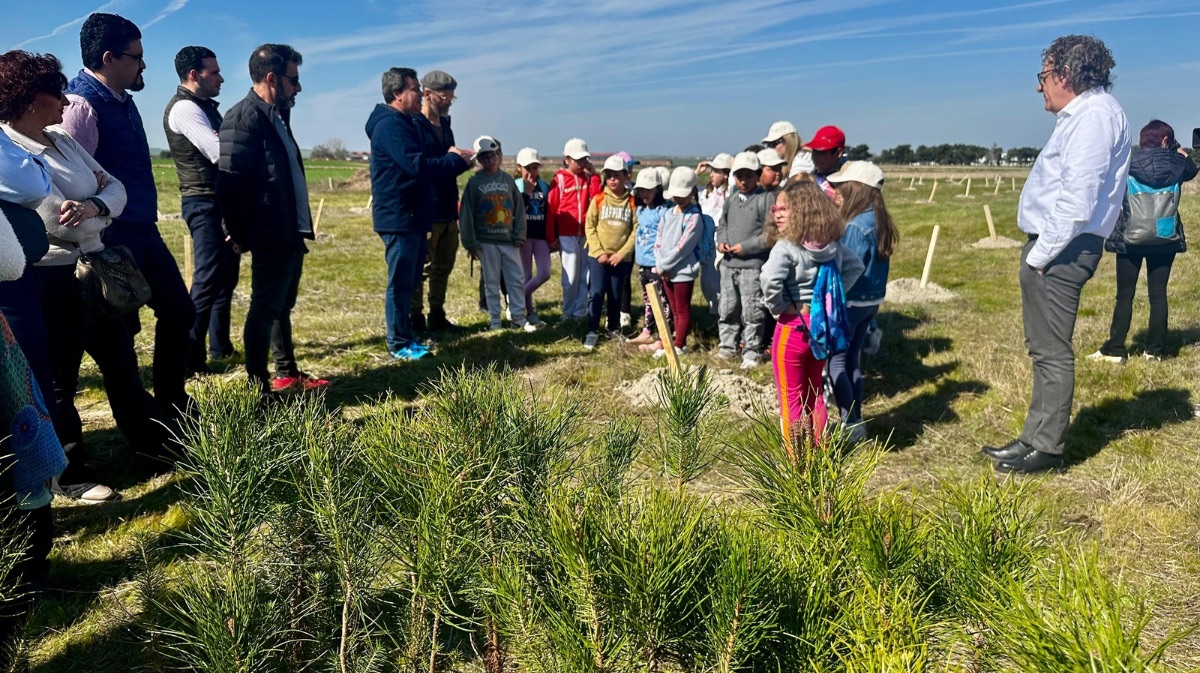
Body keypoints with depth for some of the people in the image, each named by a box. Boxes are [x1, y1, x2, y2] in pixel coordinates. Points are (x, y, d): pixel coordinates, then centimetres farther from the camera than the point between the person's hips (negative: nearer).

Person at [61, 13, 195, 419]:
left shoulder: (122, 100, 12)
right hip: (113, 236, -9)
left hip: (143, 231, 9)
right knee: (120, 326, 2)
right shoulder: (83, 105, -16)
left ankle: (171, 404, 24)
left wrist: (146, 221, 17)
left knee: (178, 310, 12)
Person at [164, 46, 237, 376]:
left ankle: (220, 345, 26)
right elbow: (219, 152, -24)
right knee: (207, 281, -10)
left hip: (221, 201, 10)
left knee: (225, 275, 16)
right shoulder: (184, 108, -13)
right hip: (205, 203, -10)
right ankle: (190, 358, -6)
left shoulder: (205, 106, 18)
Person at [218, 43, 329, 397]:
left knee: (282, 306, 17)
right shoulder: (245, 117, -14)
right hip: (270, 237, -9)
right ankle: (259, 387, 6)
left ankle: (287, 372, 29)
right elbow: (230, 181, -18)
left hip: (291, 235, 9)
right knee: (265, 309, -2)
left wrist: (300, 228, 16)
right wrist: (240, 234, -12)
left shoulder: (277, 116, 16)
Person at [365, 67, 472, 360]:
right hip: (398, 218, -10)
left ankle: (406, 336, 24)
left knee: (409, 281, 15)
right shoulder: (390, 125, -15)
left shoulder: (412, 123, 18)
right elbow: (418, 165, -24)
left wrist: (455, 160, 0)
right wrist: (456, 159, -12)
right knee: (400, 282, -4)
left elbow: (427, 161, 18)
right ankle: (399, 344, 4)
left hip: (414, 216, 10)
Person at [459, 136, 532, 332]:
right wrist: (470, 243, -8)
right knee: (491, 281, 5)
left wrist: (520, 235, -1)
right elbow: (467, 214, -4)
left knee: (517, 279, 3)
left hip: (509, 240, 3)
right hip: (486, 241, -2)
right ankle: (494, 319, 14)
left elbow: (519, 210, 6)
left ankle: (518, 317, 13)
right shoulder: (474, 183, -3)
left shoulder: (508, 180, 6)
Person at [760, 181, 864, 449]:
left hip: (793, 327, -7)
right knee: (814, 393, 22)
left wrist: (778, 307, -18)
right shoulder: (832, 244, 3)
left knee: (791, 398, 7)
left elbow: (770, 280, -35)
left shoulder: (786, 247, -20)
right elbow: (856, 266, 16)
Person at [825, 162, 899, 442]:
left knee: (836, 360, 0)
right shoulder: (878, 220, 7)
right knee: (852, 359, 16)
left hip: (852, 301, -9)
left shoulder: (856, 226, -21)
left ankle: (851, 425, 3)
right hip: (871, 300, 9)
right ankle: (856, 421, 23)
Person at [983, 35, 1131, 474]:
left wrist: (1040, 255, -18)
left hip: (1062, 249, -10)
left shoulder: (1094, 114, -13)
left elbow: (1078, 199, -22)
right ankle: (1036, 438, 23)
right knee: (1043, 349, 14)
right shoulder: (1081, 115, 19)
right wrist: (1038, 253, 14)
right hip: (1051, 247, 10)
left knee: (1051, 351, -4)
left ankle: (1047, 448, 4)